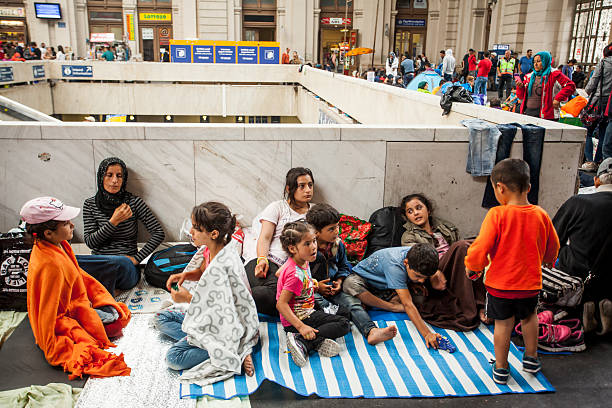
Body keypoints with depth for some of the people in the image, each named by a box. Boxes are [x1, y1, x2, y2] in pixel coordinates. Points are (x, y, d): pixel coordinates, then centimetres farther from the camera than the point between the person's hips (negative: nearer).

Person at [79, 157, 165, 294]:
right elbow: (89, 241, -1)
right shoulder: (90, 204, 7)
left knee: (121, 263, -39)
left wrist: (137, 258, -8)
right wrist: (114, 221, -12)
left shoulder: (134, 202, 1)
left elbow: (158, 233, -1)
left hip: (127, 270, -2)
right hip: (97, 266, 2)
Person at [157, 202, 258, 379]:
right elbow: (204, 271, 16)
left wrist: (188, 298, -14)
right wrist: (185, 275, -3)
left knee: (173, 358, -17)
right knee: (160, 318, 13)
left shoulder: (220, 268, -33)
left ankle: (232, 352, -13)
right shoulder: (222, 247, -6)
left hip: (223, 328, -10)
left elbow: (220, 310, -26)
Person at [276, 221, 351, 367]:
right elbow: (281, 305, -28)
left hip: (308, 313, 10)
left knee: (344, 323, 7)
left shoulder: (303, 262, 4)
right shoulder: (296, 274, -26)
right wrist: (301, 327, -31)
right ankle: (301, 340, -23)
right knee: (343, 324, -13)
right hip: (297, 320, -10)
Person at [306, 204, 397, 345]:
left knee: (353, 302, -22)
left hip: (332, 290, 3)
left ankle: (371, 331, -39)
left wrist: (339, 281, -1)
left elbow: (343, 266, 19)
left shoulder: (338, 244, 4)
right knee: (322, 305, -37)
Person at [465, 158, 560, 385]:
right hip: (530, 283, 4)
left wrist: (472, 267, -1)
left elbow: (481, 248, -20)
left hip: (501, 283, -3)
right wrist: (548, 260, 32)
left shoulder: (497, 215, -20)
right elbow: (553, 246, 10)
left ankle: (501, 368, 22)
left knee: (503, 324, 11)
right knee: (529, 317, 26)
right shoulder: (540, 215, -6)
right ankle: (531, 358, 38)